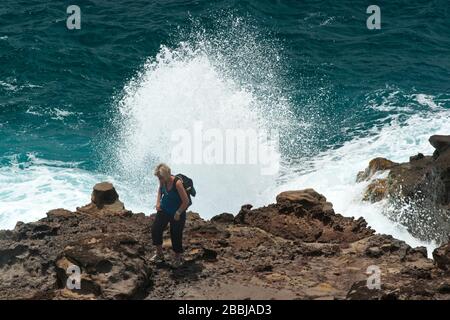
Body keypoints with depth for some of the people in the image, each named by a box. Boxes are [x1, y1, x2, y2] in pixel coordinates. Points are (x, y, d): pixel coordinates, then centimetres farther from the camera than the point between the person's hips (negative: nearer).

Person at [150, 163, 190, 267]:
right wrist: (158, 202, 3)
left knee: (176, 236, 4)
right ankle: (159, 254, 26)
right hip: (164, 210, 6)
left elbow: (186, 201, -25)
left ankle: (178, 258, 28)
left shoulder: (177, 183, -30)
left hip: (177, 213, -6)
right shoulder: (163, 181, -10)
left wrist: (178, 213, -16)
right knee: (155, 229, 5)